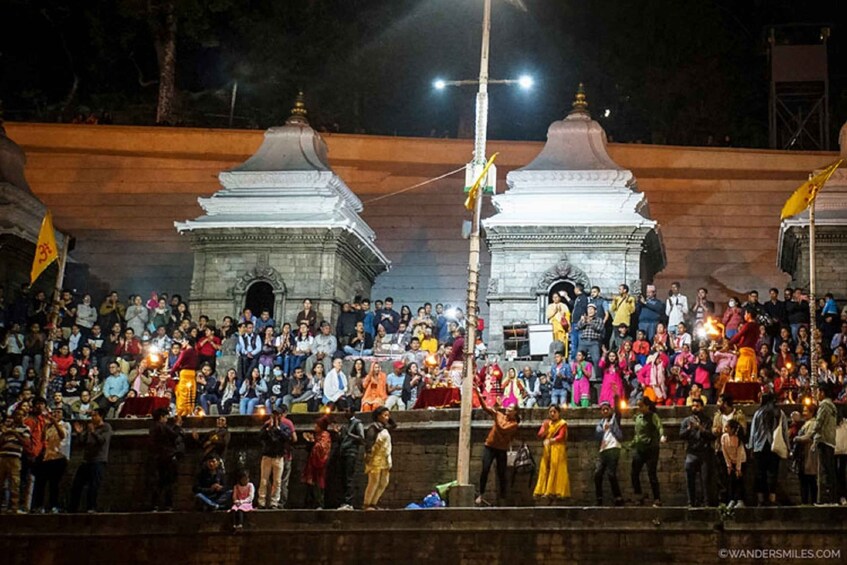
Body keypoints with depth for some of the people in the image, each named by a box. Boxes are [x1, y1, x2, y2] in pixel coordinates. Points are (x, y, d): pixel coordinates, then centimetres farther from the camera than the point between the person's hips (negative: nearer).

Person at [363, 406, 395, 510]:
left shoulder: (385, 428, 16)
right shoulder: (373, 428, -7)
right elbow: (368, 442, -14)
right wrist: (368, 455, -21)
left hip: (385, 460, 9)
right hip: (376, 459, -9)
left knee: (384, 483, 8)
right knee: (374, 482, -10)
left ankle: (373, 503, 15)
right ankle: (367, 504, -4)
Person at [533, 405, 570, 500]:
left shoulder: (562, 423, -1)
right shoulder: (546, 423, 16)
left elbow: (561, 436, -12)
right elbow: (540, 435, 7)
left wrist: (551, 440, -22)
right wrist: (545, 428, -10)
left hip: (558, 449, -6)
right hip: (547, 450, 6)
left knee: (556, 470, -9)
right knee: (545, 470, 1)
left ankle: (556, 491, -11)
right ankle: (544, 491, 1)